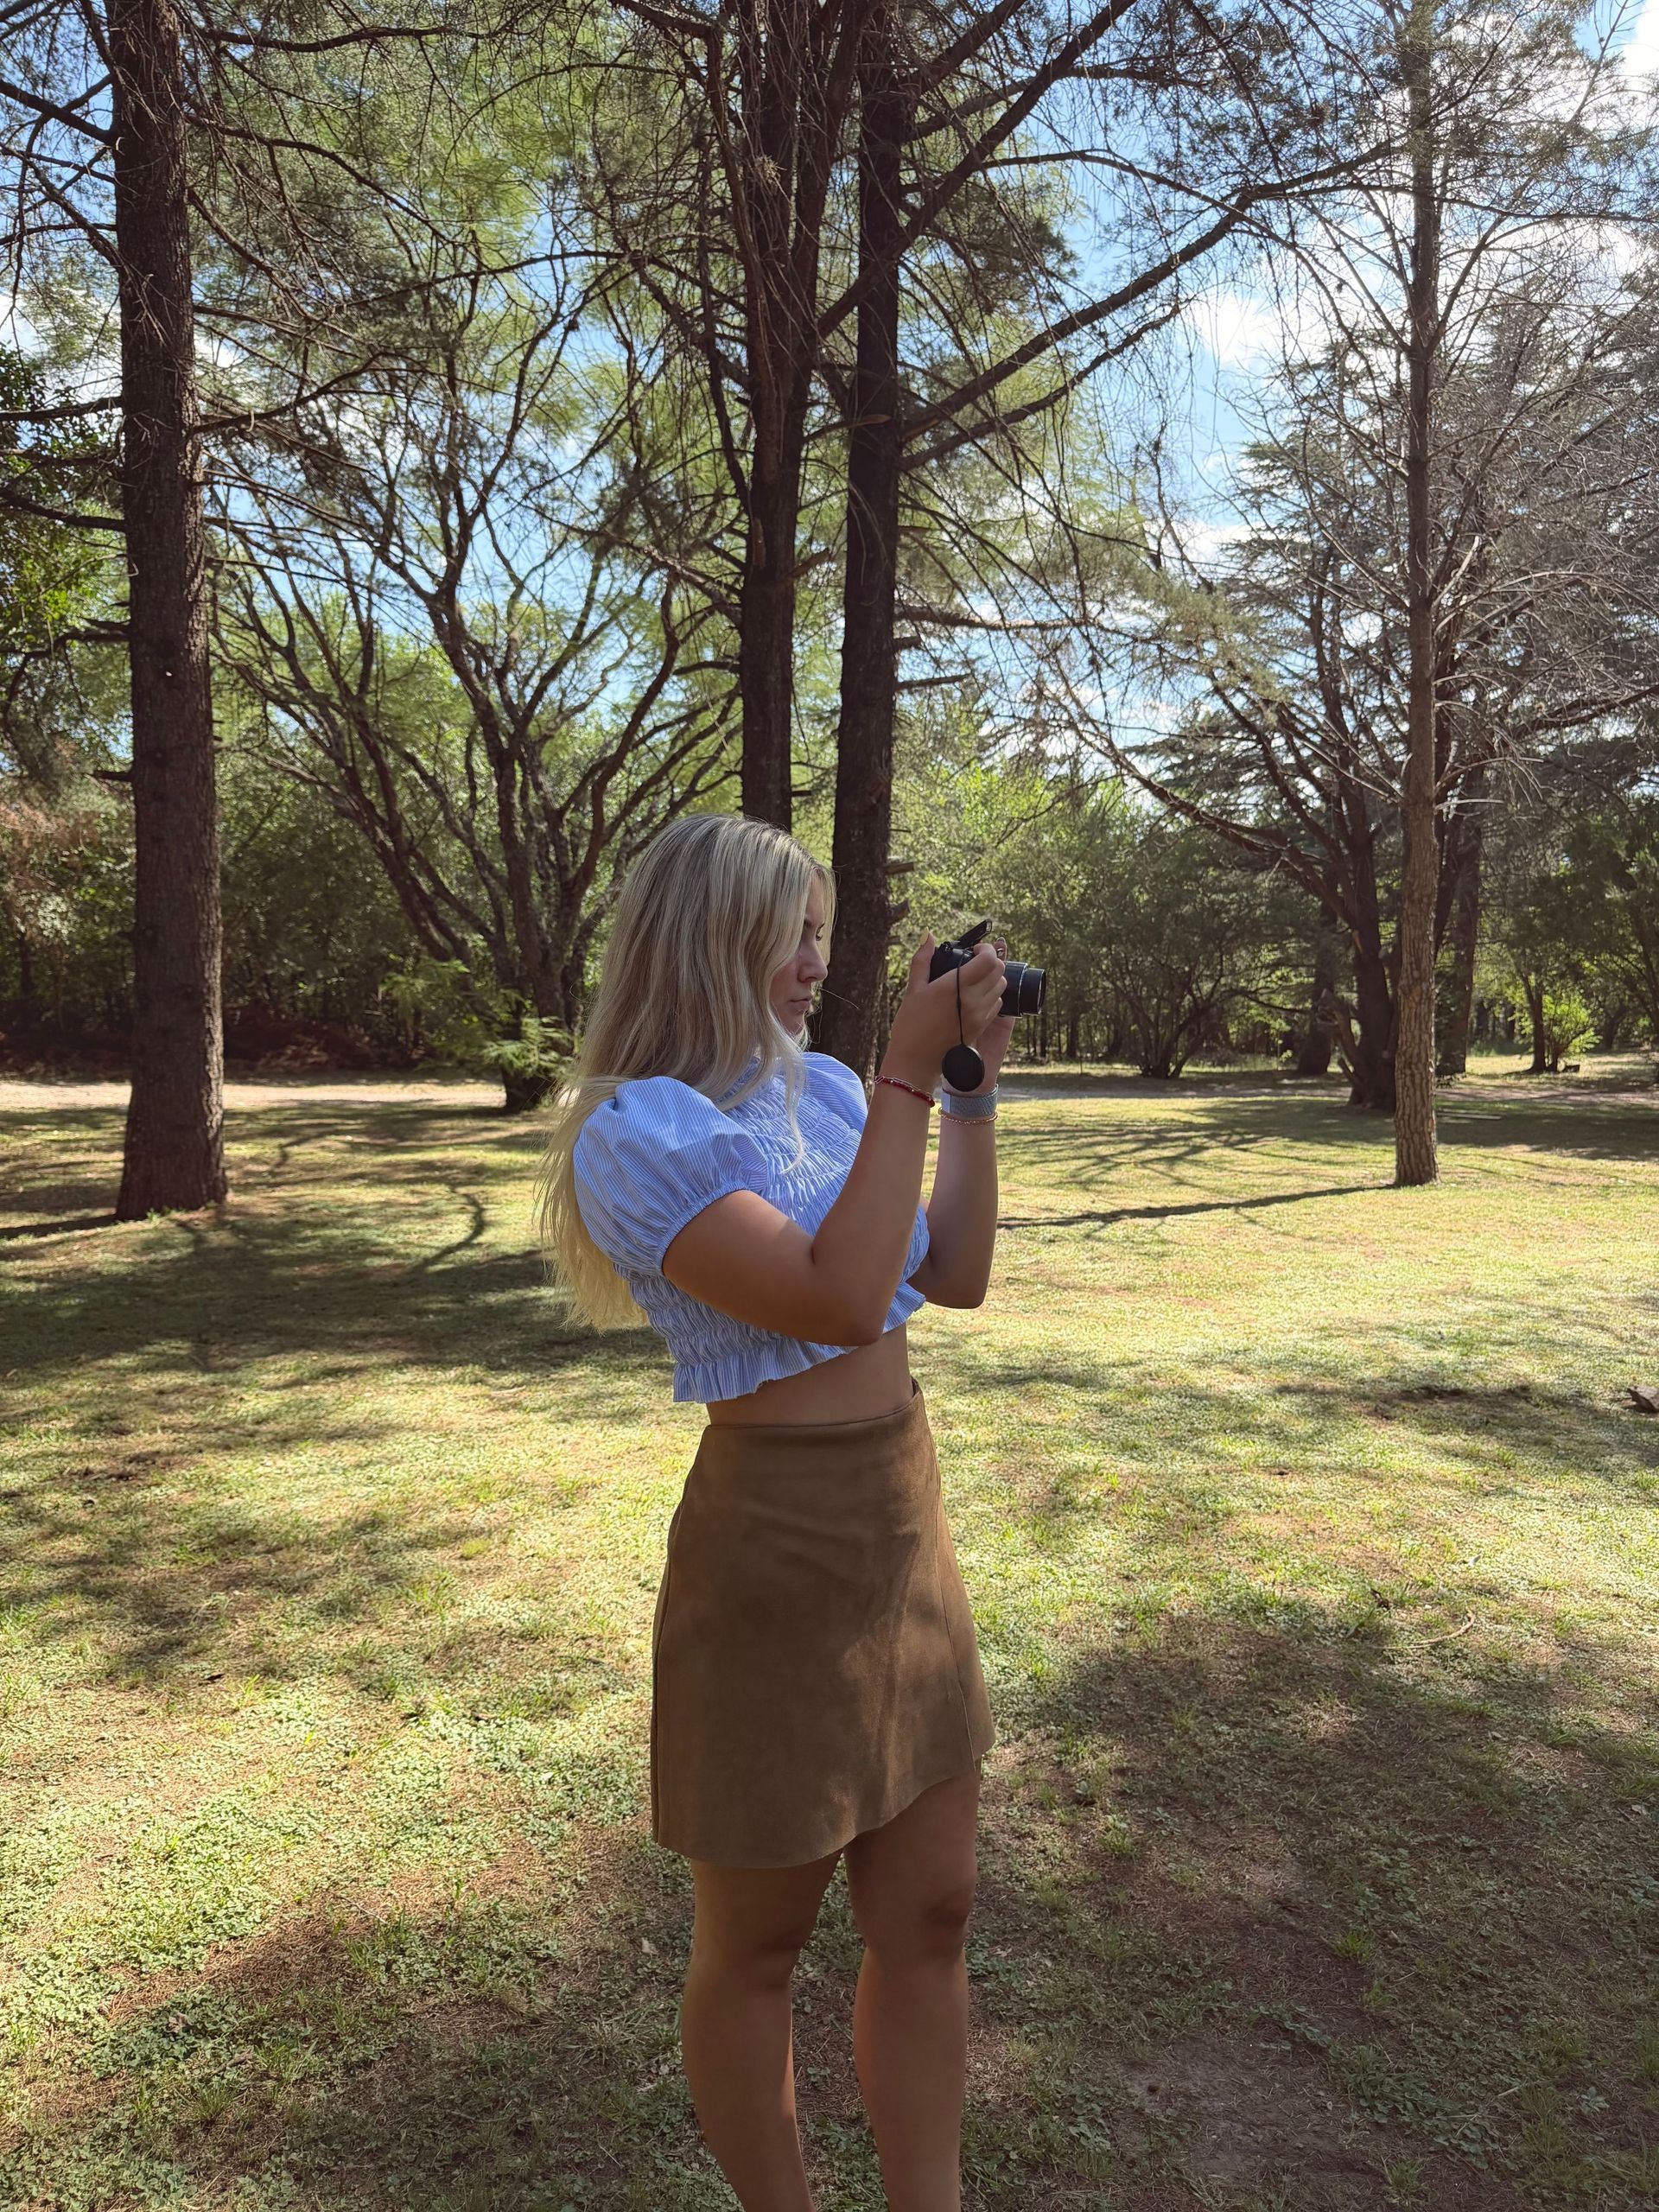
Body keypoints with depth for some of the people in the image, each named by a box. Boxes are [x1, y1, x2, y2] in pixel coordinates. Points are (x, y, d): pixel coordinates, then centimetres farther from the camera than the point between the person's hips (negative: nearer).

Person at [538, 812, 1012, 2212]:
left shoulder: (823, 1089, 5)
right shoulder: (636, 1130, -17)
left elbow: (954, 1277, 9)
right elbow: (840, 1300, -26)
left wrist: (973, 1084, 2)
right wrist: (907, 1080, -21)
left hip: (907, 1526, 7)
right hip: (776, 1546, -7)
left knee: (929, 1913, 17)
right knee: (758, 1944, 14)